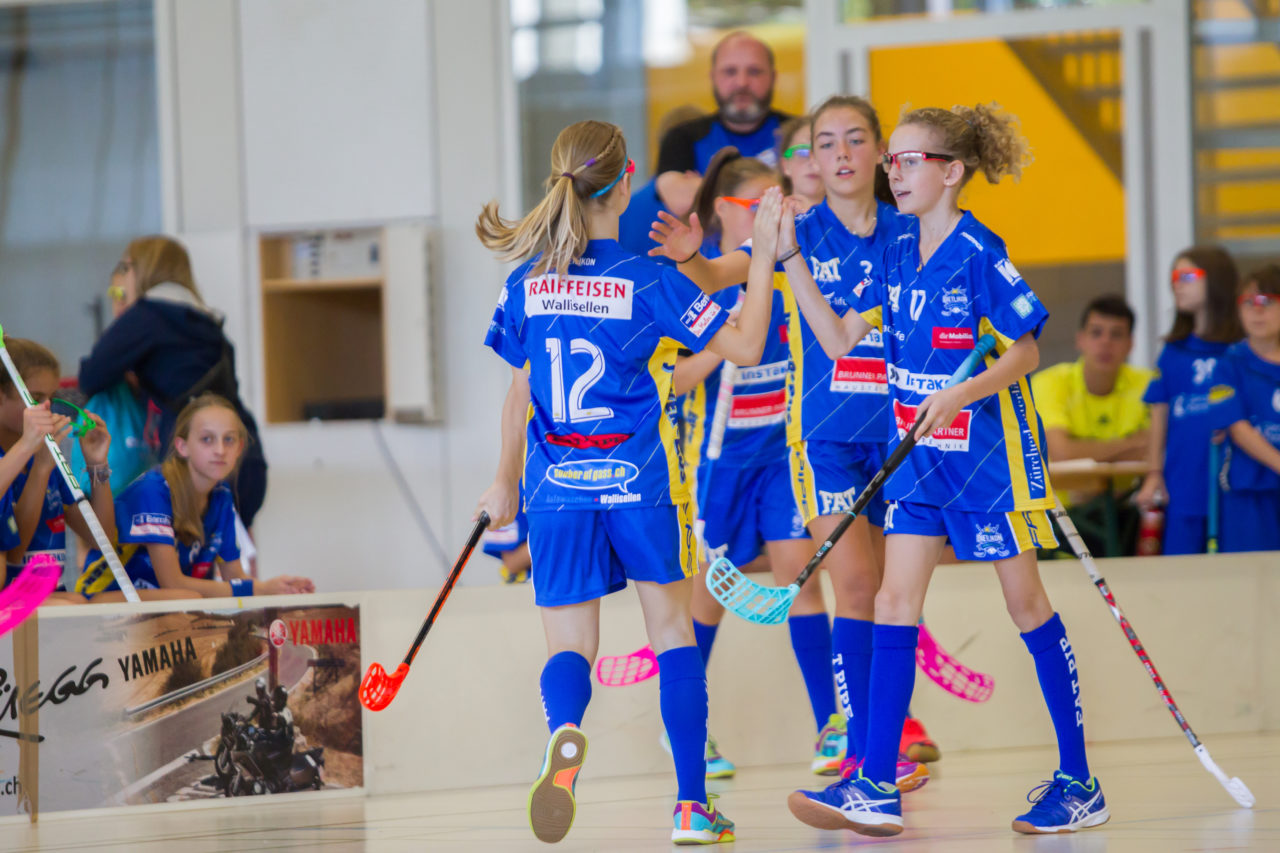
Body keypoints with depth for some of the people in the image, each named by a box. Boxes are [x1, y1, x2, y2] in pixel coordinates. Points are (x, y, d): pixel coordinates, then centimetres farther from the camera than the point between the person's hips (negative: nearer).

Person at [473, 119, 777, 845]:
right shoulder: (648, 282, -9)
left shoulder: (529, 283, 1)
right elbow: (746, 348, -5)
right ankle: (691, 806, 12)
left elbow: (520, 393, 9)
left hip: (558, 485, 2)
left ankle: (564, 732, -33)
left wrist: (507, 481, 22)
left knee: (570, 644, 3)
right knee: (672, 629, 13)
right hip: (642, 483, -2)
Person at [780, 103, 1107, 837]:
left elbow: (1025, 350, -13)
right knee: (896, 602, -2)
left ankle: (1079, 783, 10)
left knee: (1027, 604, 1)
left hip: (990, 452, -7)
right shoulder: (900, 258, 7)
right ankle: (878, 788, -4)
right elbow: (839, 339, 10)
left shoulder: (979, 253, -14)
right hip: (919, 452, 7)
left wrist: (962, 393, -28)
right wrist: (790, 258, 6)